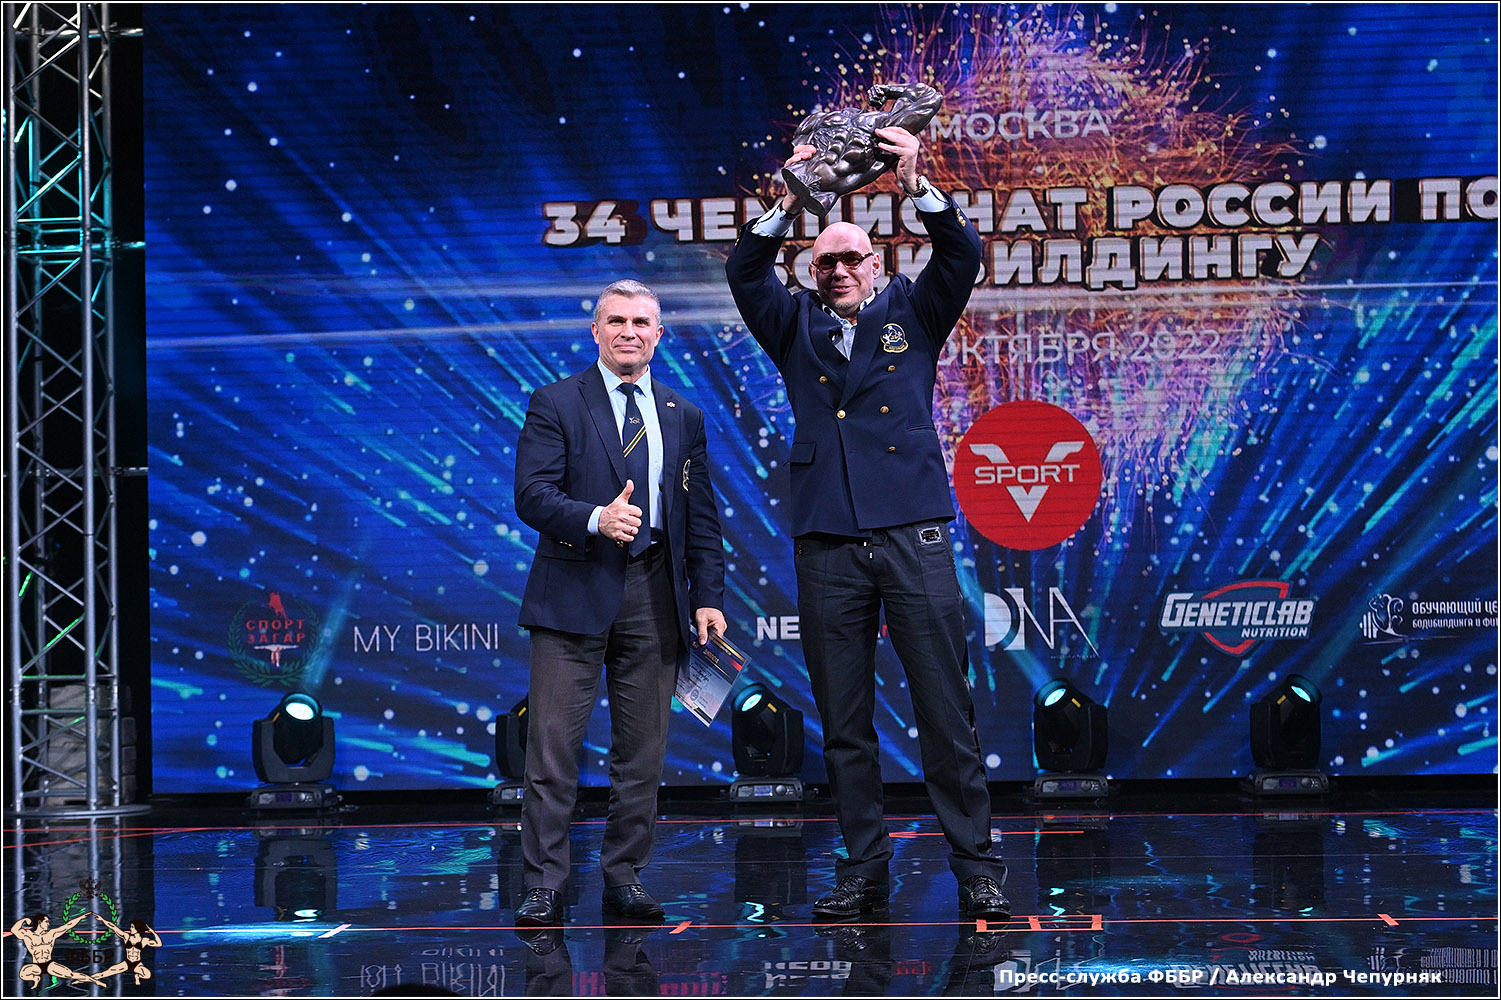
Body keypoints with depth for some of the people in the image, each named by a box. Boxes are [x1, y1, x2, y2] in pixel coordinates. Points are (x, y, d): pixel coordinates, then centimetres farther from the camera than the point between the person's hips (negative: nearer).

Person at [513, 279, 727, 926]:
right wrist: (596, 519, -25)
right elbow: (532, 494, -8)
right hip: (576, 589, -3)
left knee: (642, 749, 7)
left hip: (655, 593, 4)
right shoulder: (556, 404, 3)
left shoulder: (684, 417, 15)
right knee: (553, 743, -5)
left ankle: (624, 878, 17)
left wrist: (709, 598, 5)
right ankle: (544, 886, 2)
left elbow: (701, 517, 14)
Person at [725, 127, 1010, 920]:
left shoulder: (912, 313, 11)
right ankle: (864, 870, 13)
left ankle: (977, 866, 2)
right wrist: (787, 207, -16)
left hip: (914, 536, -2)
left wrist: (917, 187, -18)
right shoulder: (795, 327, 14)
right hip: (827, 546, 2)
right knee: (843, 720, 5)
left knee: (945, 707, -3)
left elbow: (962, 258, -3)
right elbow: (744, 273, 0)